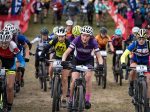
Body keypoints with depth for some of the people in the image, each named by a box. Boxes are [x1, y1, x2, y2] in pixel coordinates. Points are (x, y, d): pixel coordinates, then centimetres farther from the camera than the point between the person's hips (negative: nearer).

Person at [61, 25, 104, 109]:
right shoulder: (77, 40, -28)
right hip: (77, 60, 0)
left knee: (88, 78, -23)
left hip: (88, 60, 0)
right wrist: (63, 61, -51)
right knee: (74, 80, -15)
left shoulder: (93, 42, -27)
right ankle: (71, 100, 6)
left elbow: (99, 56, -26)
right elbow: (66, 52, -32)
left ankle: (87, 100, -11)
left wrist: (100, 64, -47)